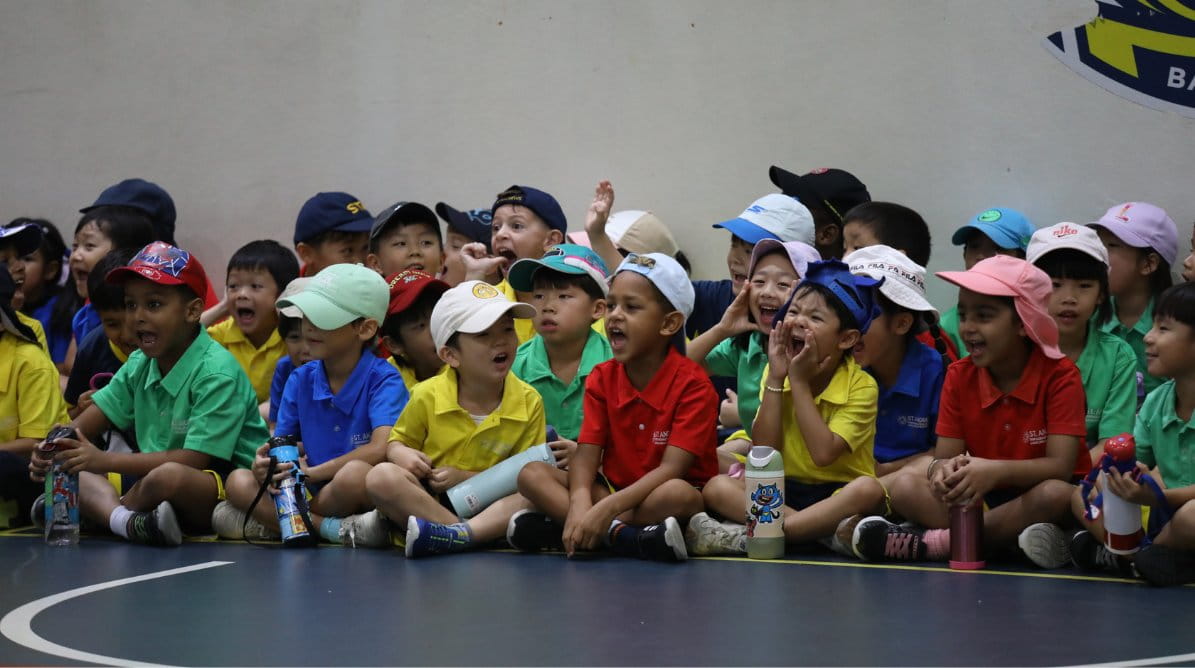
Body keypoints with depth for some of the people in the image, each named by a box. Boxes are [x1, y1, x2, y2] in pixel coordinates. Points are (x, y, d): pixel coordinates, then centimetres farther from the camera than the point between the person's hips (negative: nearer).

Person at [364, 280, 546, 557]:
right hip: (425, 502, 0)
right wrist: (402, 454, -15)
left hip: (489, 506, 0)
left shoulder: (529, 402, -3)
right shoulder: (427, 396, -4)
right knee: (381, 476, -29)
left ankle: (455, 535, -46)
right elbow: (396, 442, 11)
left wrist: (465, 478, -15)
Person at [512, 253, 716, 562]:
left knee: (678, 494, -39)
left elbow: (673, 468, -21)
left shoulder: (693, 384, -13)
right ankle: (622, 535, -31)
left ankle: (559, 529, -31)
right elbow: (587, 453, -5)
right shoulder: (602, 378, 3)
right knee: (532, 474, -14)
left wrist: (607, 508, -33)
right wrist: (580, 502, -30)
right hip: (610, 487, 5)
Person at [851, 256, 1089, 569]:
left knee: (1055, 494, -38)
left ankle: (937, 541, -33)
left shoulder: (1060, 376, -11)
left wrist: (995, 470, -37)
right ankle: (1007, 537, -34)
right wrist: (942, 469, -29)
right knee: (904, 486, -18)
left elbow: (1060, 466, -20)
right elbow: (944, 456, -2)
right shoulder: (959, 376, 3)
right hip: (980, 498, 4)